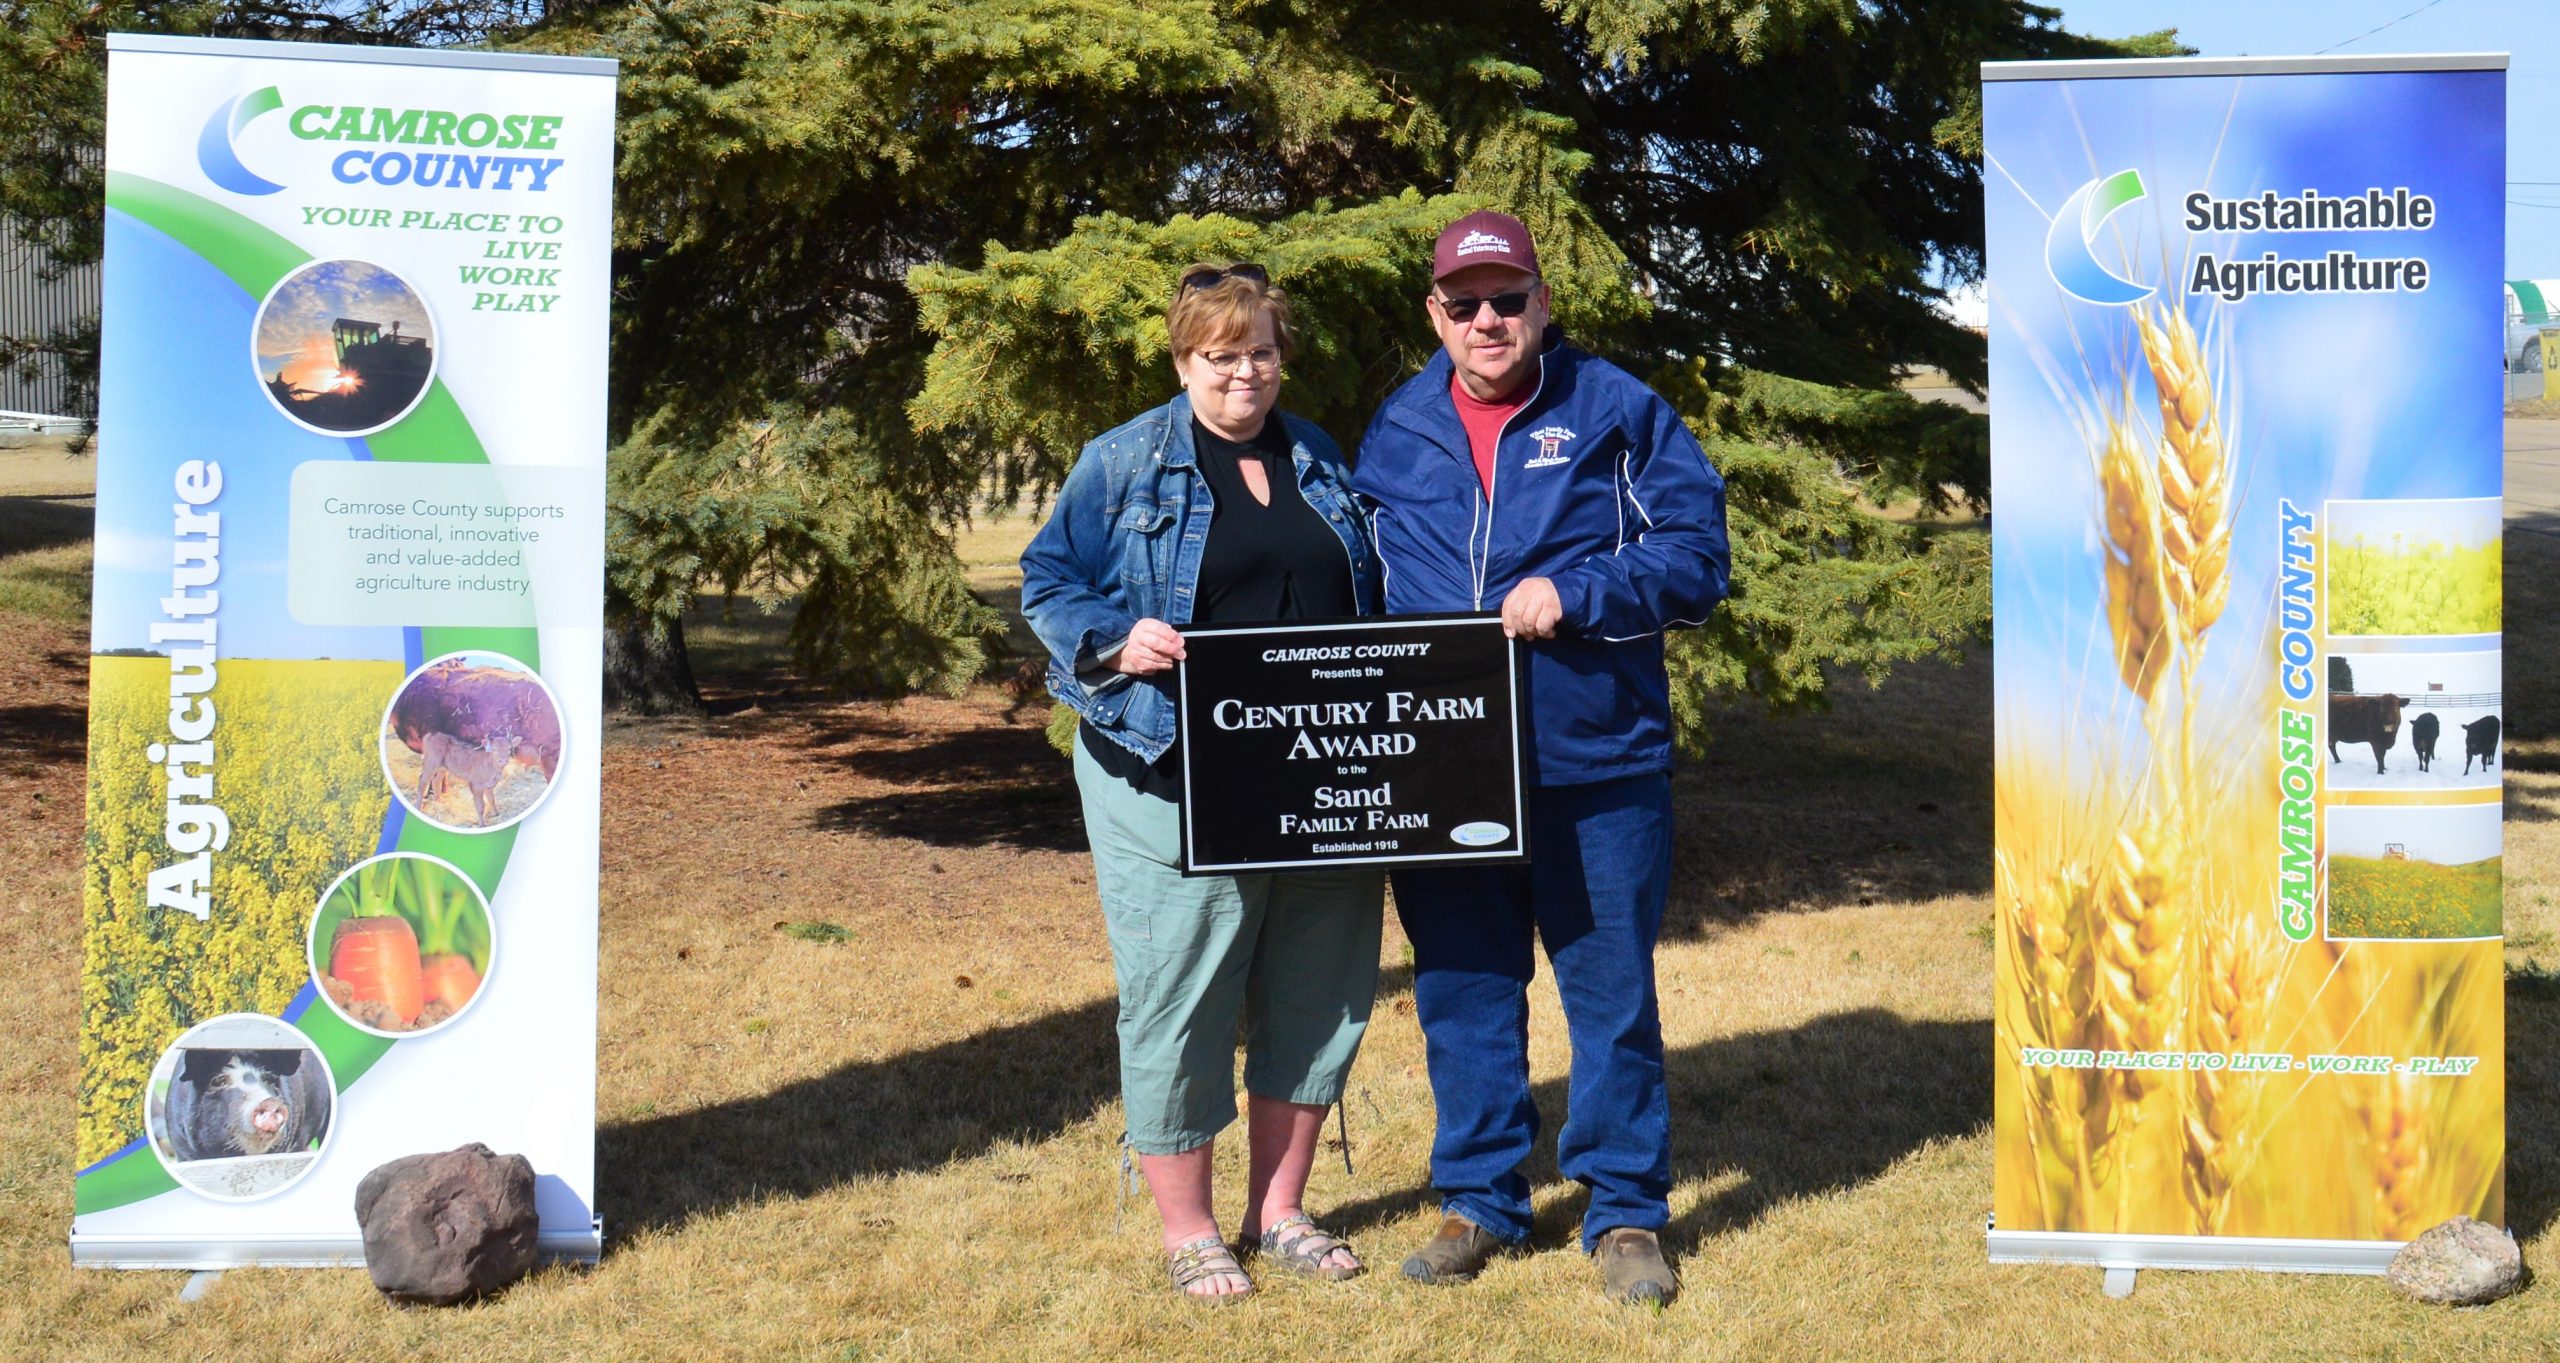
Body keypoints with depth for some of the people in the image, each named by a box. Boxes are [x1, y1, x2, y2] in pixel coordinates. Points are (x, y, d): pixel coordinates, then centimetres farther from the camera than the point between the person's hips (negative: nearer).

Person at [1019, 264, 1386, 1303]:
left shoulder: (1324, 466, 14)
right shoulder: (1123, 464, 1)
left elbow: (1368, 600, 21)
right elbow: (1048, 583, 1)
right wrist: (1117, 640, -17)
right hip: (1174, 784, -4)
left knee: (1314, 993, 10)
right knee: (1179, 996, -1)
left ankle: (1278, 1210, 26)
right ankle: (1187, 1232, 15)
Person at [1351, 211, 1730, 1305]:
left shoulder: (1617, 413, -1)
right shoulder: (1394, 433, 9)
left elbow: (1697, 557, -5)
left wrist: (1575, 595, -18)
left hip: (1596, 770, -3)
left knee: (1611, 991, 6)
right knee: (1462, 994, 11)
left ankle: (1626, 1212, 20)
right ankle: (1478, 1198, 27)